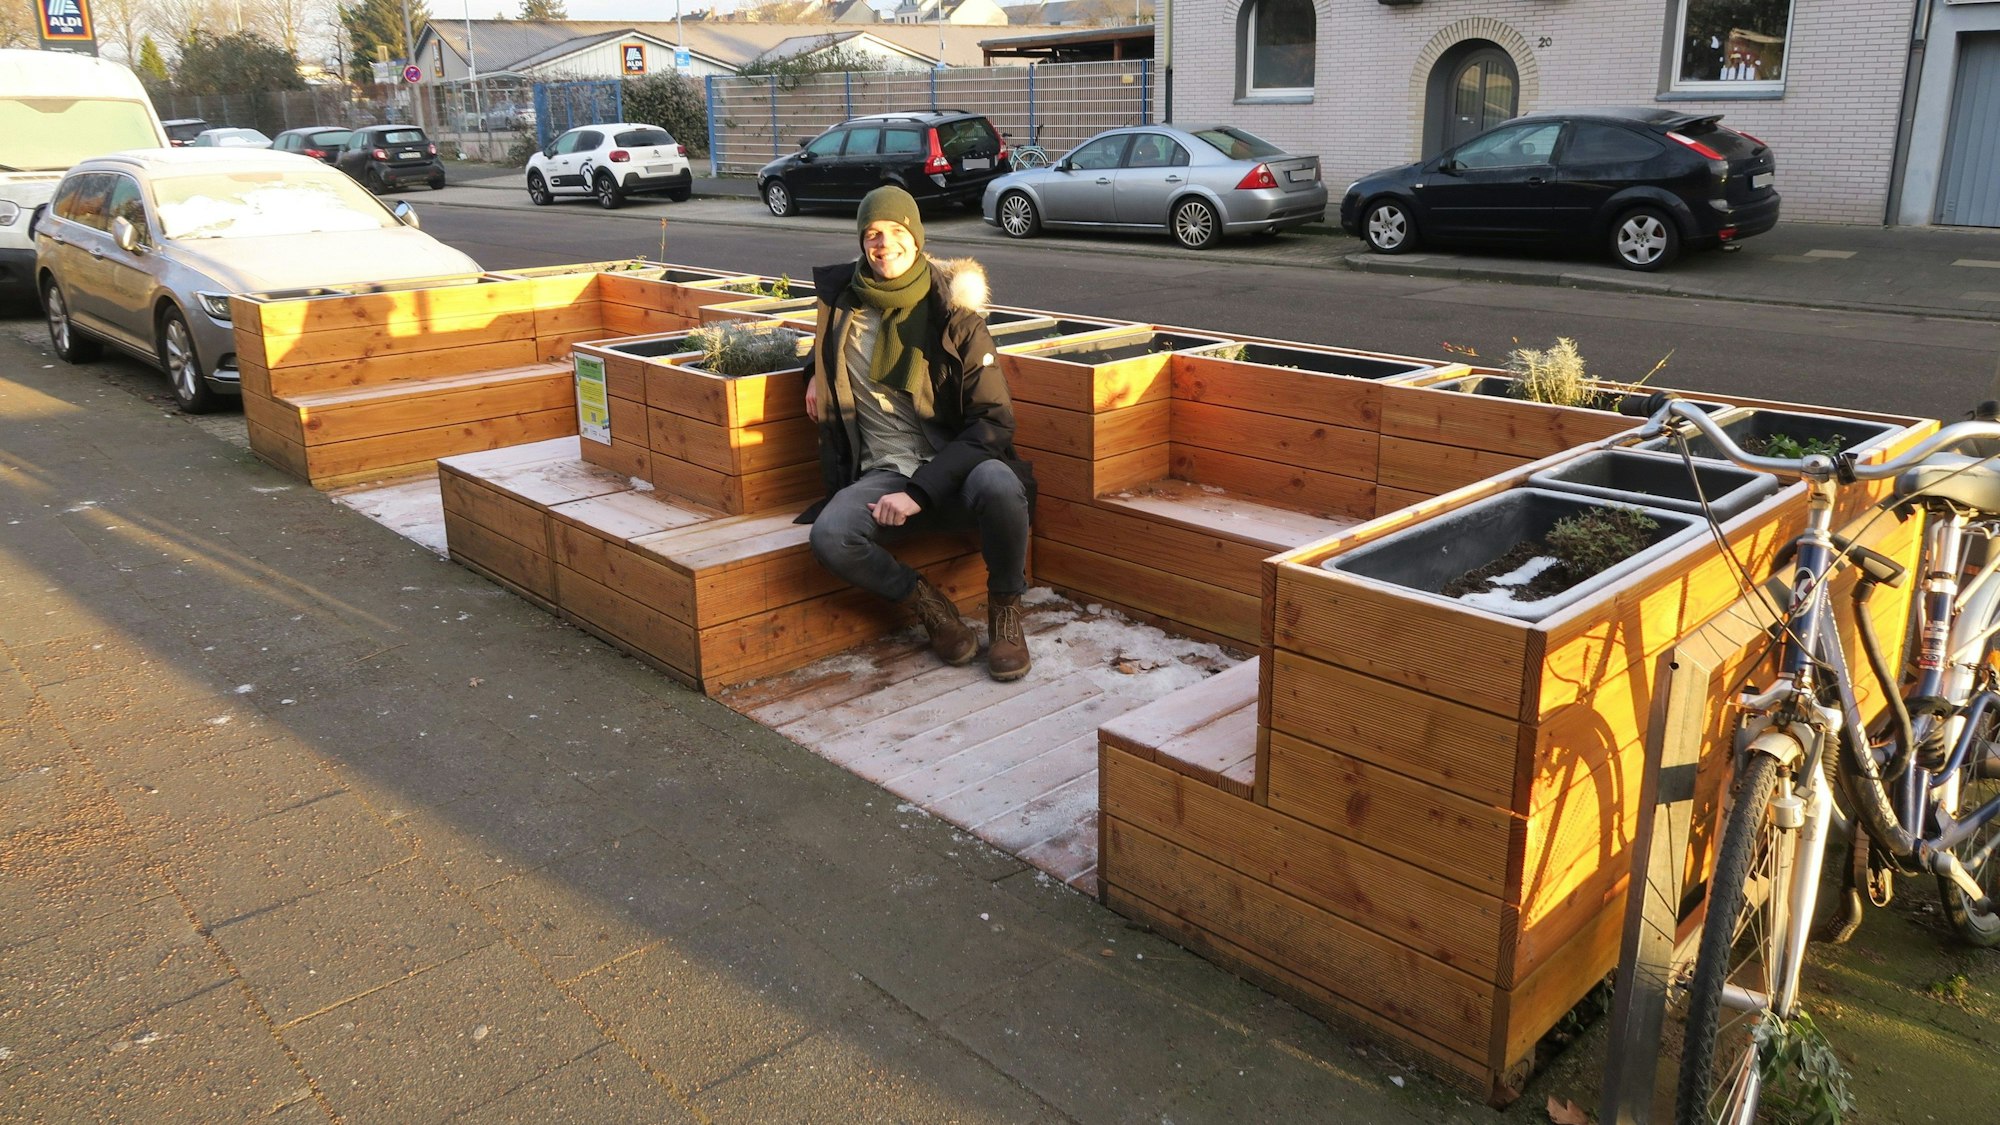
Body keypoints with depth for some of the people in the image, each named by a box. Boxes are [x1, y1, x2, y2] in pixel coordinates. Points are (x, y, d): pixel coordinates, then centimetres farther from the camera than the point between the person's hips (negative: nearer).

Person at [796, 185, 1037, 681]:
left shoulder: (953, 316, -6)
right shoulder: (844, 300, 5)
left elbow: (993, 420, -11)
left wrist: (921, 492, -20)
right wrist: (818, 370, 12)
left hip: (952, 471, -2)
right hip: (882, 473, 2)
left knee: (999, 485, -38)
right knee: (830, 537, -32)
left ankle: (1005, 610, -8)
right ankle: (928, 605, -4)